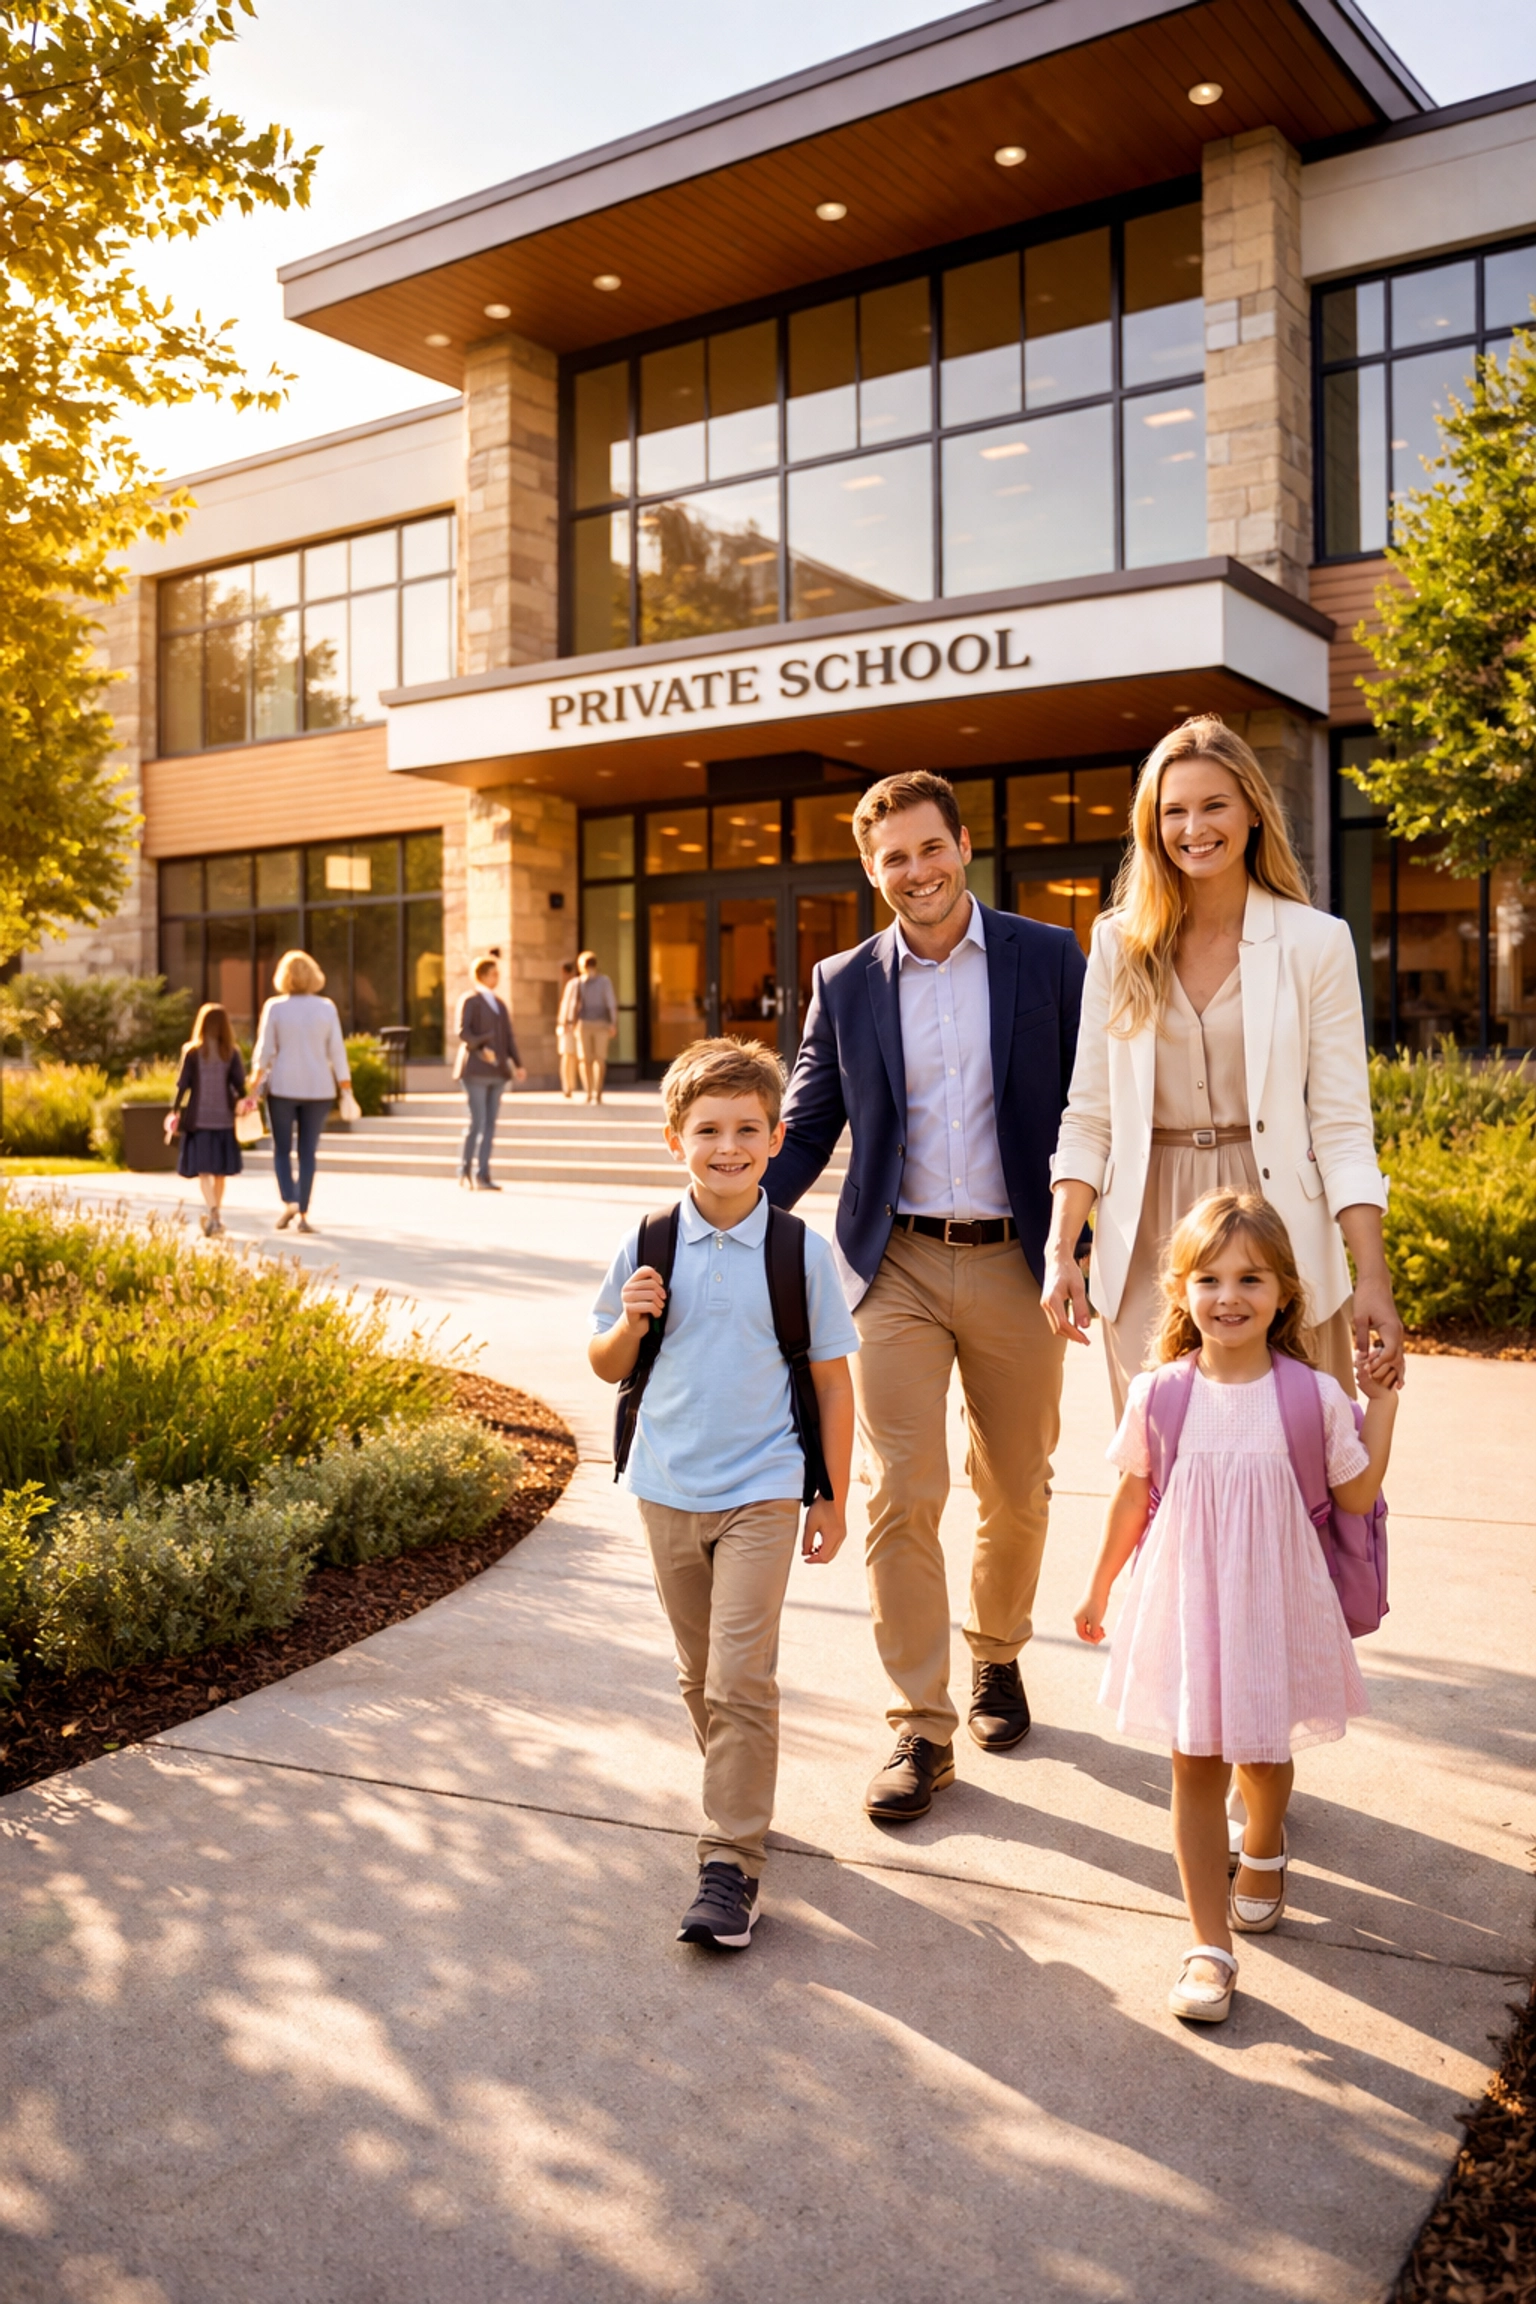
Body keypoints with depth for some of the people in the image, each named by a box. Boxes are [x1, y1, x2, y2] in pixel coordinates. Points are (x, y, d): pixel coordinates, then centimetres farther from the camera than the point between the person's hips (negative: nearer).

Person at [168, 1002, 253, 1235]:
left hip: (198, 1119, -2)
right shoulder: (232, 1053, 0)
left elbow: (183, 1084, -3)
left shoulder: (192, 1052, -3)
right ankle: (217, 1215, 22)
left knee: (203, 1170, -3)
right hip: (224, 1119, 2)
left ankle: (213, 1210, -23)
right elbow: (239, 1083, -7)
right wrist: (241, 1101, 7)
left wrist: (175, 1111, 4)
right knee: (220, 1171, 14)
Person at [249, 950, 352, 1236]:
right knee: (307, 1152, 6)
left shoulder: (275, 1007, -4)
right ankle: (303, 1215, 5)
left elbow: (264, 1051, -5)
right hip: (317, 1087, 1)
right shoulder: (326, 1008, 0)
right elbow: (337, 1052, 0)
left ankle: (289, 1201, -8)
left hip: (282, 1086, -1)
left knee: (281, 1149, 11)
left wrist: (253, 1091, -2)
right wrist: (346, 1090, 6)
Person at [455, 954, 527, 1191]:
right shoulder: (470, 999, -2)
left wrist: (517, 1064, 4)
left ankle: (482, 1176, 4)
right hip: (476, 1069, -7)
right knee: (477, 1122, -9)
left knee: (490, 1124, 3)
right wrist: (481, 1048, -25)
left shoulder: (499, 1003, 19)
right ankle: (465, 1173, 2)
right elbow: (463, 1031, -13)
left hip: (497, 1072, 7)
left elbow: (509, 1036, 14)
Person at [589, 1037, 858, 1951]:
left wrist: (834, 1498, 3)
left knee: (740, 1679, -9)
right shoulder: (648, 1247, -3)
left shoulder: (802, 1252, -8)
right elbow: (609, 1367, 9)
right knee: (700, 1677, 17)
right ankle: (743, 1798, 39)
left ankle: (733, 1863, 0)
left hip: (761, 1494, -3)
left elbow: (832, 1380, 0)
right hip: (668, 1490, 3)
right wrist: (631, 1322, -13)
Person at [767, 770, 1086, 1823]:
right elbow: (805, 1132, 6)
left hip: (1016, 1264, 0)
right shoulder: (845, 984, 4)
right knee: (901, 1498, -3)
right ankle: (922, 1731, 7)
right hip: (898, 1269, 0)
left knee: (1017, 1492, 13)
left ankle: (997, 1655, 39)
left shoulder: (1048, 959, 0)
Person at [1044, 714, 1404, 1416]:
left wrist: (1373, 1281, -10)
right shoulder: (1118, 944, 7)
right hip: (1149, 1242, 2)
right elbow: (1088, 1116, 7)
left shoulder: (1316, 942, 1)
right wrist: (1060, 1251, -4)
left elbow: (1342, 1125, -2)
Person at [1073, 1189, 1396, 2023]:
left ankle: (1262, 1848, 53)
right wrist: (1099, 1588, 13)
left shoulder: (1314, 1397, -10)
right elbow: (1132, 1496, 5)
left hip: (1274, 1609, 0)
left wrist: (1381, 1404, -3)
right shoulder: (1158, 1396, -9)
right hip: (1185, 1609, 0)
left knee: (1264, 1753, 19)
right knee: (1196, 1767, 4)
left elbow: (1357, 1496, 2)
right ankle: (1209, 1943, 15)